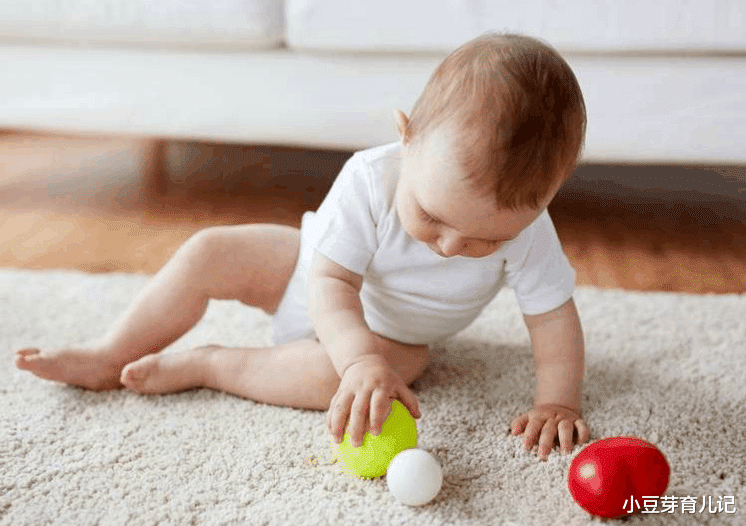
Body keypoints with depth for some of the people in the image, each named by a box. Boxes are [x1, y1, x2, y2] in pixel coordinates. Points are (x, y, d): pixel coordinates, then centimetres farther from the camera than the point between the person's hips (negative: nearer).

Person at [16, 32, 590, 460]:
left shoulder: (523, 228, -30)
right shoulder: (369, 179, -35)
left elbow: (554, 314, -19)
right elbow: (330, 283, -37)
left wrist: (559, 401, -28)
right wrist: (361, 359, -53)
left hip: (390, 335, -1)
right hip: (318, 277, 1)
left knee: (329, 375, -33)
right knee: (207, 252, -10)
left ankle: (208, 365, -10)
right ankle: (108, 359, 7)